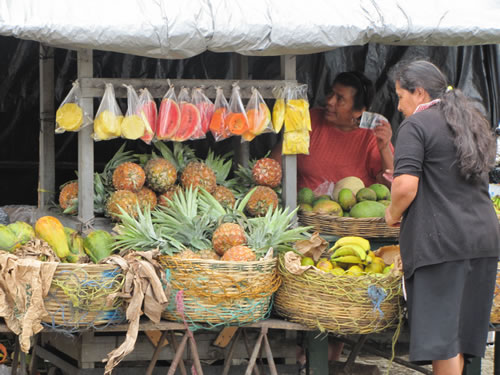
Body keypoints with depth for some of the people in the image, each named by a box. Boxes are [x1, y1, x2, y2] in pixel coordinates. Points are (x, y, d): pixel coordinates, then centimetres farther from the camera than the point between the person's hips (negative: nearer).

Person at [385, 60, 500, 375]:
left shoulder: (417, 125, -7)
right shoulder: (471, 121, 19)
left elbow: (406, 186, -17)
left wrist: (393, 214, 2)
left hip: (441, 242, -8)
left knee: (441, 336, -5)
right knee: (462, 327, 12)